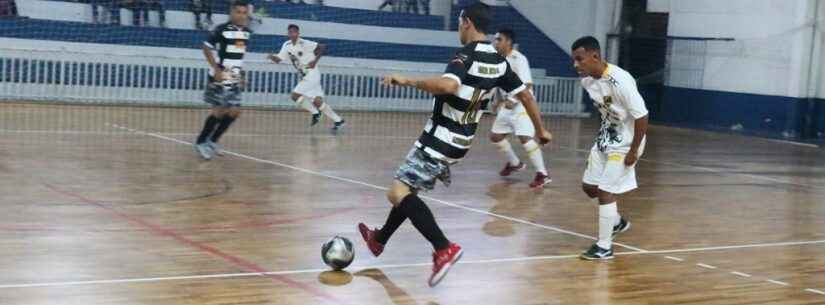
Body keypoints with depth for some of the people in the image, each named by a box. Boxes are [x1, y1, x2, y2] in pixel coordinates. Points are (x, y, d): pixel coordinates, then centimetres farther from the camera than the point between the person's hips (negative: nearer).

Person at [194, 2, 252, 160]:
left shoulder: (247, 32, 6)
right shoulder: (221, 29, -13)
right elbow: (206, 48, -10)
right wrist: (216, 69, -18)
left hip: (234, 79, 6)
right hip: (220, 77, -6)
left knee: (234, 111, 2)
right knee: (219, 111, -7)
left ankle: (212, 141, 16)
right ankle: (201, 142, 9)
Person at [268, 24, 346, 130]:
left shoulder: (304, 44, -15)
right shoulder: (287, 45, 6)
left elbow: (323, 47, -16)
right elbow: (278, 59, 5)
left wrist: (315, 60, -20)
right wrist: (272, 57, -16)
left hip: (312, 74, -8)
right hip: (304, 77, 8)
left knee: (295, 95, -14)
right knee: (317, 101, 5)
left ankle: (315, 113, 1)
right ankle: (338, 120, 12)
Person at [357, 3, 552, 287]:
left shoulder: (466, 56, -19)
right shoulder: (498, 61, 6)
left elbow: (448, 85, -41)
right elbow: (525, 95, 13)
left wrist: (409, 81, -31)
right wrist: (540, 129, 26)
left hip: (441, 140, -9)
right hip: (461, 142, 9)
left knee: (398, 192, -14)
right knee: (409, 188, 25)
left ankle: (444, 249, -27)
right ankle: (379, 239, 41)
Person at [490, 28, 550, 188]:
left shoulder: (519, 59, -18)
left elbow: (527, 85, -24)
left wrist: (513, 100, -32)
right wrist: (497, 101, 6)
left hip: (521, 105, -9)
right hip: (507, 106, 9)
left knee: (524, 138, -20)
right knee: (495, 136, 12)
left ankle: (542, 174, -14)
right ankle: (514, 163, 32)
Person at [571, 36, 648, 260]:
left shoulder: (620, 81, -29)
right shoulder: (587, 80, -5)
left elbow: (641, 116, -25)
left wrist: (634, 151, -20)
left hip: (625, 144, -8)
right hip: (605, 139, 8)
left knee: (605, 191, -8)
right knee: (589, 186, 14)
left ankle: (604, 246, 4)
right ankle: (617, 222, 38)